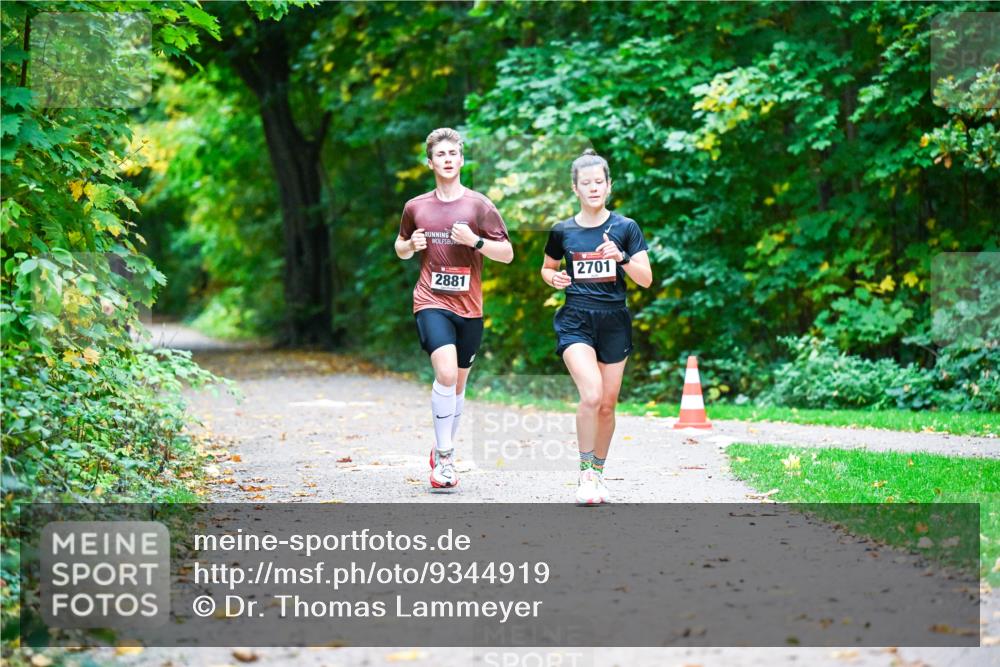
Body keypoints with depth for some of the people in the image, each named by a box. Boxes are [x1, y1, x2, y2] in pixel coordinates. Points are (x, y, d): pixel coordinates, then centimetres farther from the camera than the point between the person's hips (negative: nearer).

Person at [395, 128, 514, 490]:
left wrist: (475, 241, -16)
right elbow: (401, 248, 21)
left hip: (469, 307, 1)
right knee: (446, 372, -22)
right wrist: (411, 245, -2)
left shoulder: (479, 205, 0)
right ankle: (444, 455, -12)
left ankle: (443, 451, 29)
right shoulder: (415, 207, 6)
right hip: (431, 303, -1)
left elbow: (507, 253, 0)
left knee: (458, 383, 10)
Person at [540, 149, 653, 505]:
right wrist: (553, 278, -3)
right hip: (575, 321, -1)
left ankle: (598, 472, 26)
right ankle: (585, 472, -9)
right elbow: (547, 268, 20)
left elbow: (646, 279, -3)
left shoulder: (625, 227, 0)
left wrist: (622, 258, -20)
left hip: (614, 322, 1)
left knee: (607, 405, 7)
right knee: (591, 394, -22)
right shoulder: (562, 231, 3)